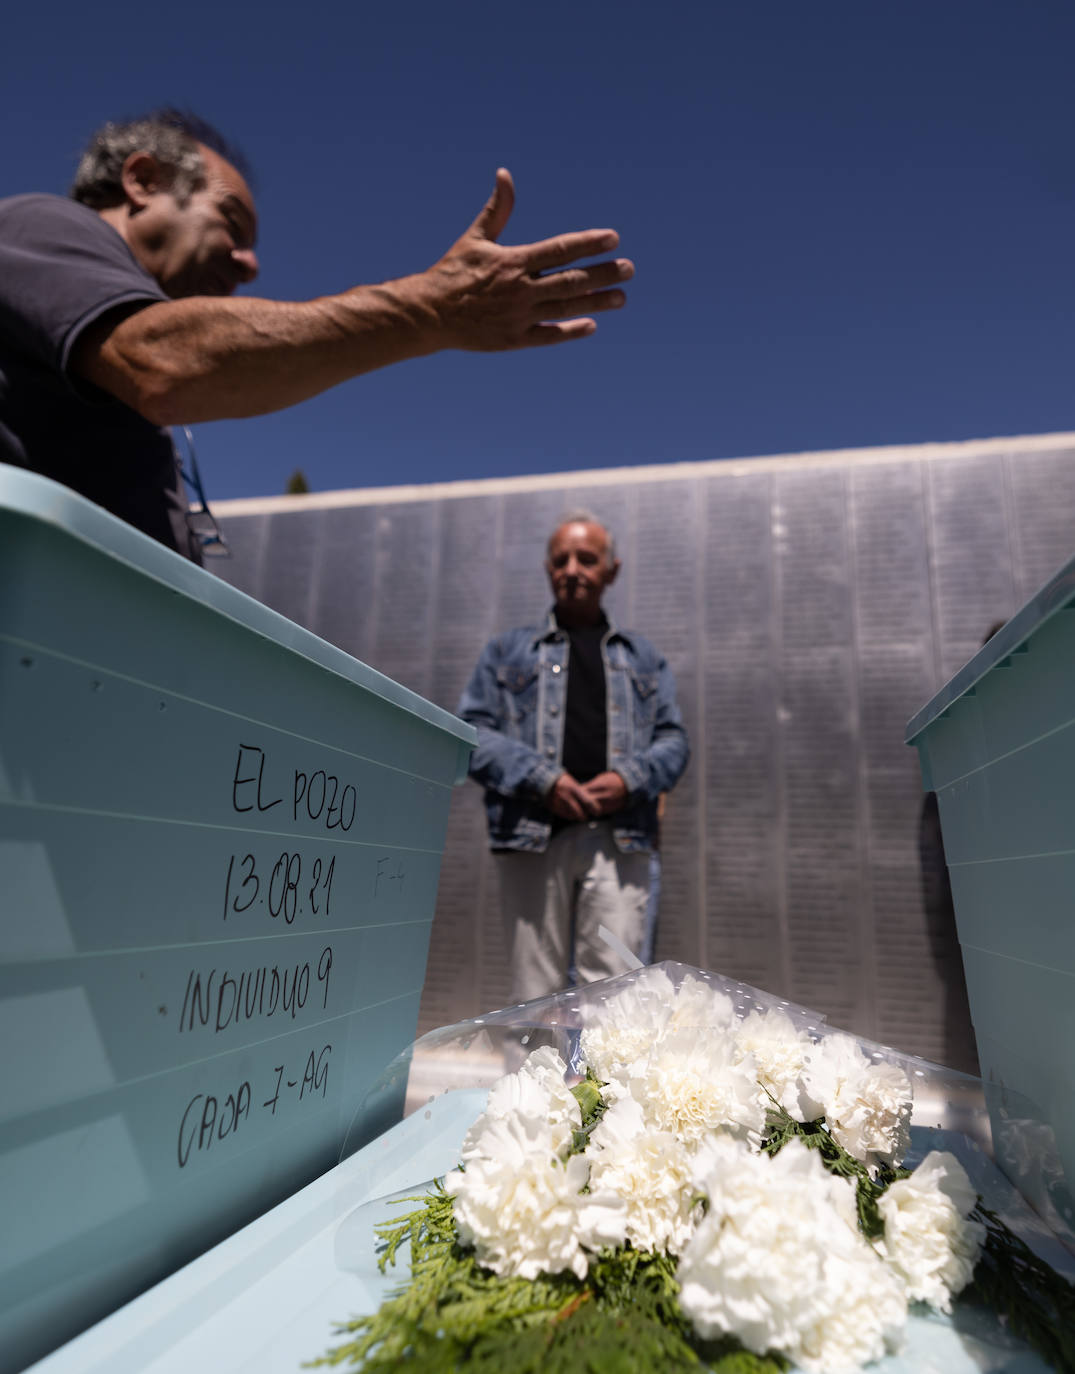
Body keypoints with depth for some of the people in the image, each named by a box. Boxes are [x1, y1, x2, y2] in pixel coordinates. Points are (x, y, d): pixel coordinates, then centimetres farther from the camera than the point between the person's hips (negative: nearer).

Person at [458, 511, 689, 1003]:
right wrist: (542, 779, -9)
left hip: (620, 837, 1)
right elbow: (473, 730, 6)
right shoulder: (508, 650, 17)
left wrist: (629, 778, -7)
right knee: (535, 988, 2)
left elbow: (673, 738, 14)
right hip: (532, 834, 0)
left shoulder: (642, 657, 21)